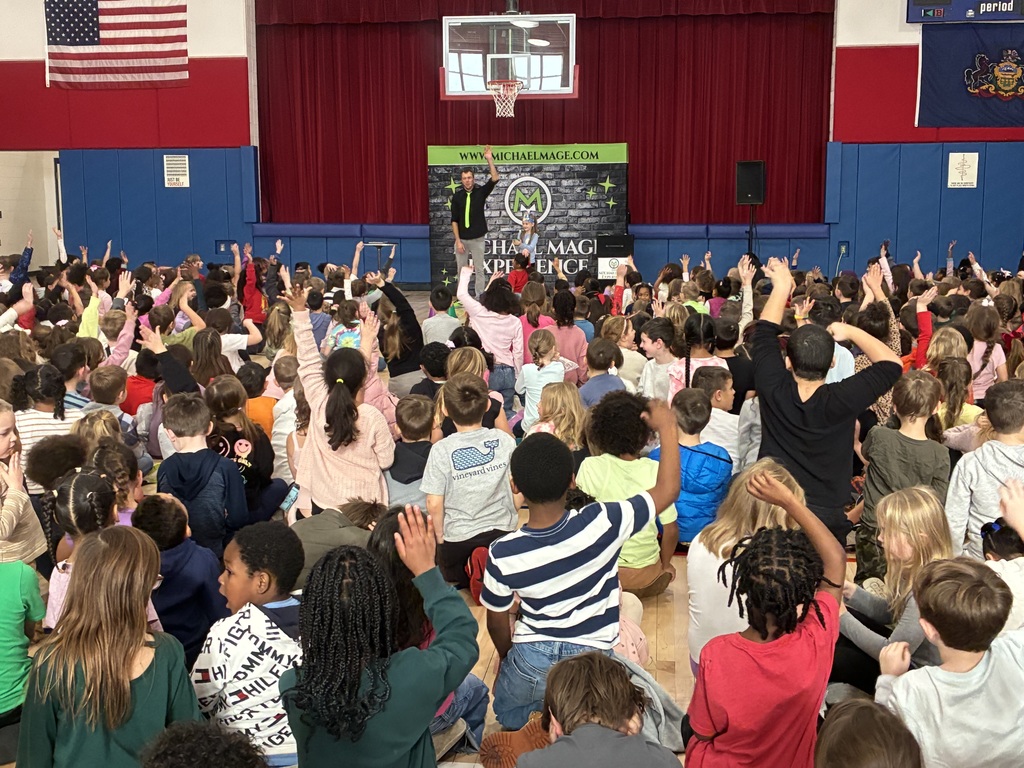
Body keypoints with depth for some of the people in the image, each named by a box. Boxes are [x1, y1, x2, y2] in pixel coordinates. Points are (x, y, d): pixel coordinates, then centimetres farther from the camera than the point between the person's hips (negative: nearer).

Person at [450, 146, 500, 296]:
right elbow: (454, 221, -1)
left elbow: (495, 179, -16)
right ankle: (461, 296, 15)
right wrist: (458, 241, -8)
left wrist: (489, 160, -24)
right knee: (462, 269, 7)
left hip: (477, 238, -1)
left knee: (479, 269, 2)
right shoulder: (457, 196, 0)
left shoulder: (481, 192, -1)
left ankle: (480, 295, 6)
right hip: (461, 239, 1)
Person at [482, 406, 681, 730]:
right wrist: (667, 428, 4)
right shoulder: (602, 523, -24)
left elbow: (497, 622, -2)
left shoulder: (502, 554, -21)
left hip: (531, 660, 2)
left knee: (508, 718, 27)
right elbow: (668, 490, -9)